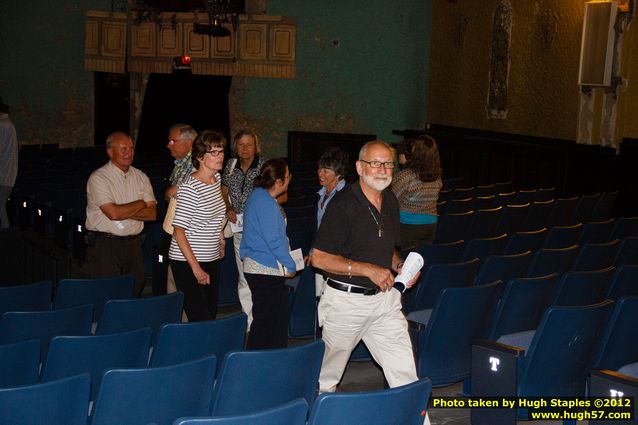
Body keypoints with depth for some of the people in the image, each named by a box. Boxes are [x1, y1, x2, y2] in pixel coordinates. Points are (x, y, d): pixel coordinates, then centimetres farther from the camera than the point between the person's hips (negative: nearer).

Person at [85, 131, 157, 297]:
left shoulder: (140, 177, 10)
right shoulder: (99, 178, -7)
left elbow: (152, 213, 1)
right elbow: (113, 213, -19)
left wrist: (123, 211, -12)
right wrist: (141, 204, -5)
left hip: (134, 244, 5)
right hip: (105, 246, -5)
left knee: (135, 293, 6)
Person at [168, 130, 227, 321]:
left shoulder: (217, 178, 6)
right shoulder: (190, 187, -18)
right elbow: (178, 231, -19)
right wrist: (196, 268, -21)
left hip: (213, 260, 8)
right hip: (187, 262, -8)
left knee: (211, 314, 10)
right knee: (201, 320, -11)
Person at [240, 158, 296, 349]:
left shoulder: (258, 195, 12)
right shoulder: (266, 204, -20)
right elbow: (274, 241, -20)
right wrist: (290, 266, -7)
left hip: (253, 267, 10)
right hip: (267, 271, -10)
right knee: (272, 323, -3)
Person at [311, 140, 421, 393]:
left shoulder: (390, 202, 8)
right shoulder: (343, 204, -15)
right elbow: (319, 258, -17)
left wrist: (400, 265, 1)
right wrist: (369, 270, -20)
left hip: (384, 297, 5)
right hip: (346, 299, -5)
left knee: (405, 373, 0)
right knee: (327, 375, 12)